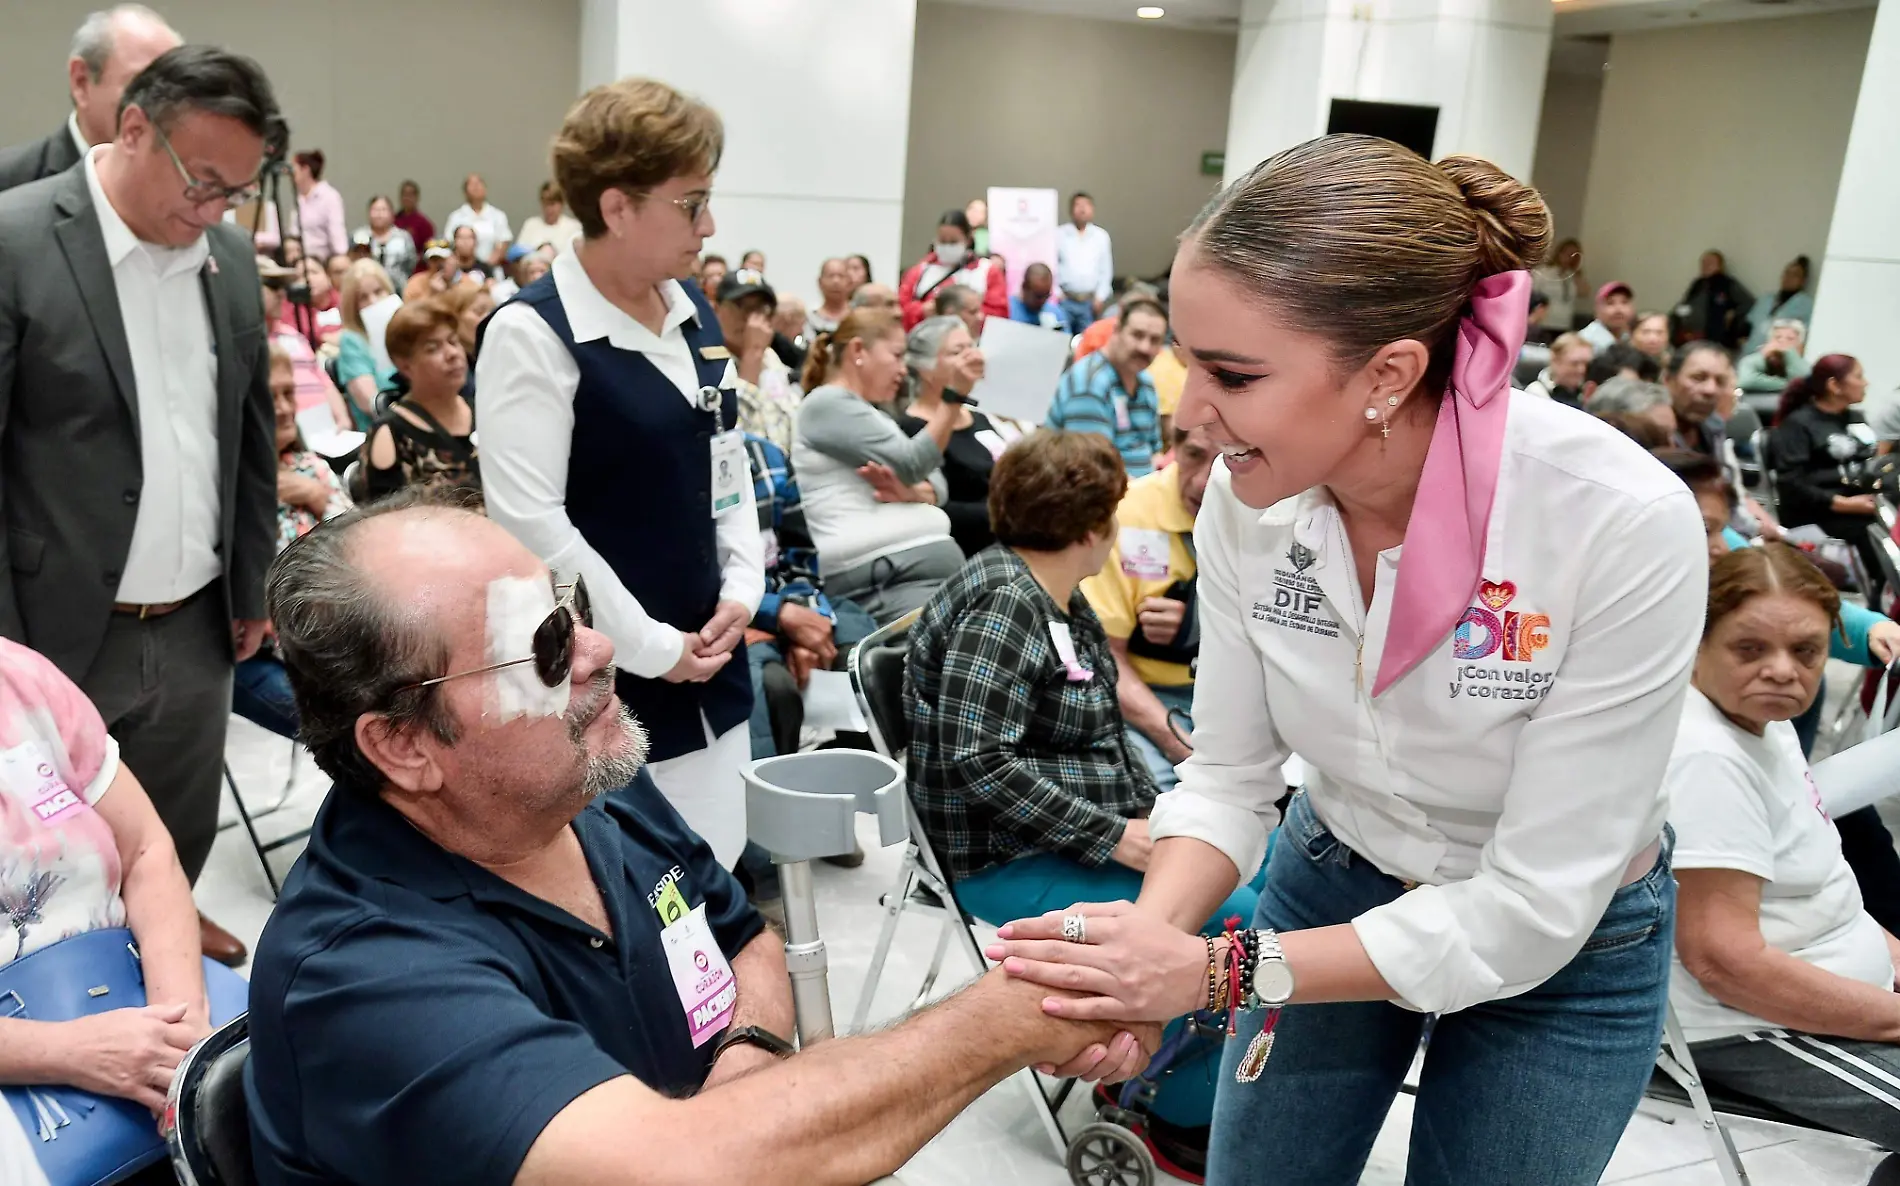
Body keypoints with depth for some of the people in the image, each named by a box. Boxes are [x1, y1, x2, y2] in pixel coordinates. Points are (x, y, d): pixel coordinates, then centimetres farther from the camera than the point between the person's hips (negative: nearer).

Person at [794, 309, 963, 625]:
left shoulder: (875, 416, 27)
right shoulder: (826, 404, -1)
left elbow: (938, 487, 16)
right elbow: (911, 465, -11)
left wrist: (910, 492, -7)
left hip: (925, 557, 9)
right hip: (884, 574, -9)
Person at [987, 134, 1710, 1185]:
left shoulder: (1626, 525, -33)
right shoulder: (1247, 500, -20)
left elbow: (1531, 907, -27)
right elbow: (1227, 772, -9)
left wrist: (1218, 969, -32)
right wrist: (1149, 936, -28)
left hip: (1567, 946, -3)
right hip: (1333, 886, 3)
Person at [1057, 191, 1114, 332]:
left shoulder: (1101, 236, 7)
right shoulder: (1058, 234, -1)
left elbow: (1106, 270, 9)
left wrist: (1100, 297, 2)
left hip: (1090, 302, 2)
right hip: (1065, 300, -2)